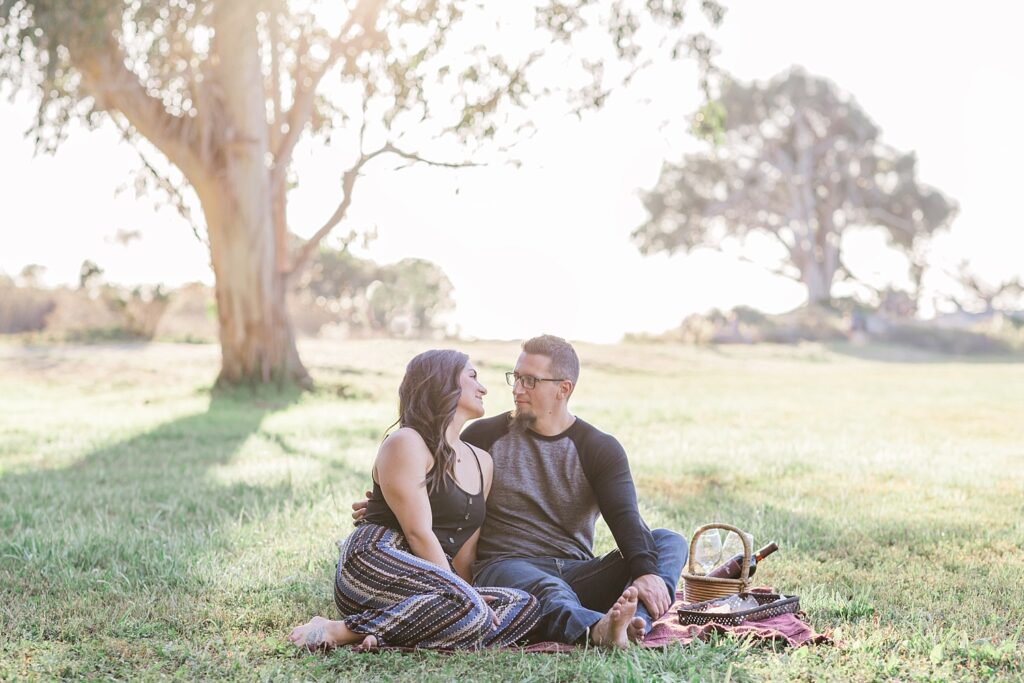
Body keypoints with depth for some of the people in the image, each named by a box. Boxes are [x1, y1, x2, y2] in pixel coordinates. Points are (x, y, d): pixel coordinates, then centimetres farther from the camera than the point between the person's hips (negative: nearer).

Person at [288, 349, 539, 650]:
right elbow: (418, 533, -11)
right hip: (375, 563, -8)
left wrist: (465, 591, -3)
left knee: (523, 605, -15)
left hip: (423, 585, 8)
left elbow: (465, 550, 15)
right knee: (468, 610, -34)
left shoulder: (482, 462, 22)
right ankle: (339, 631, -24)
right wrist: (460, 592, -14)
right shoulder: (406, 443, -2)